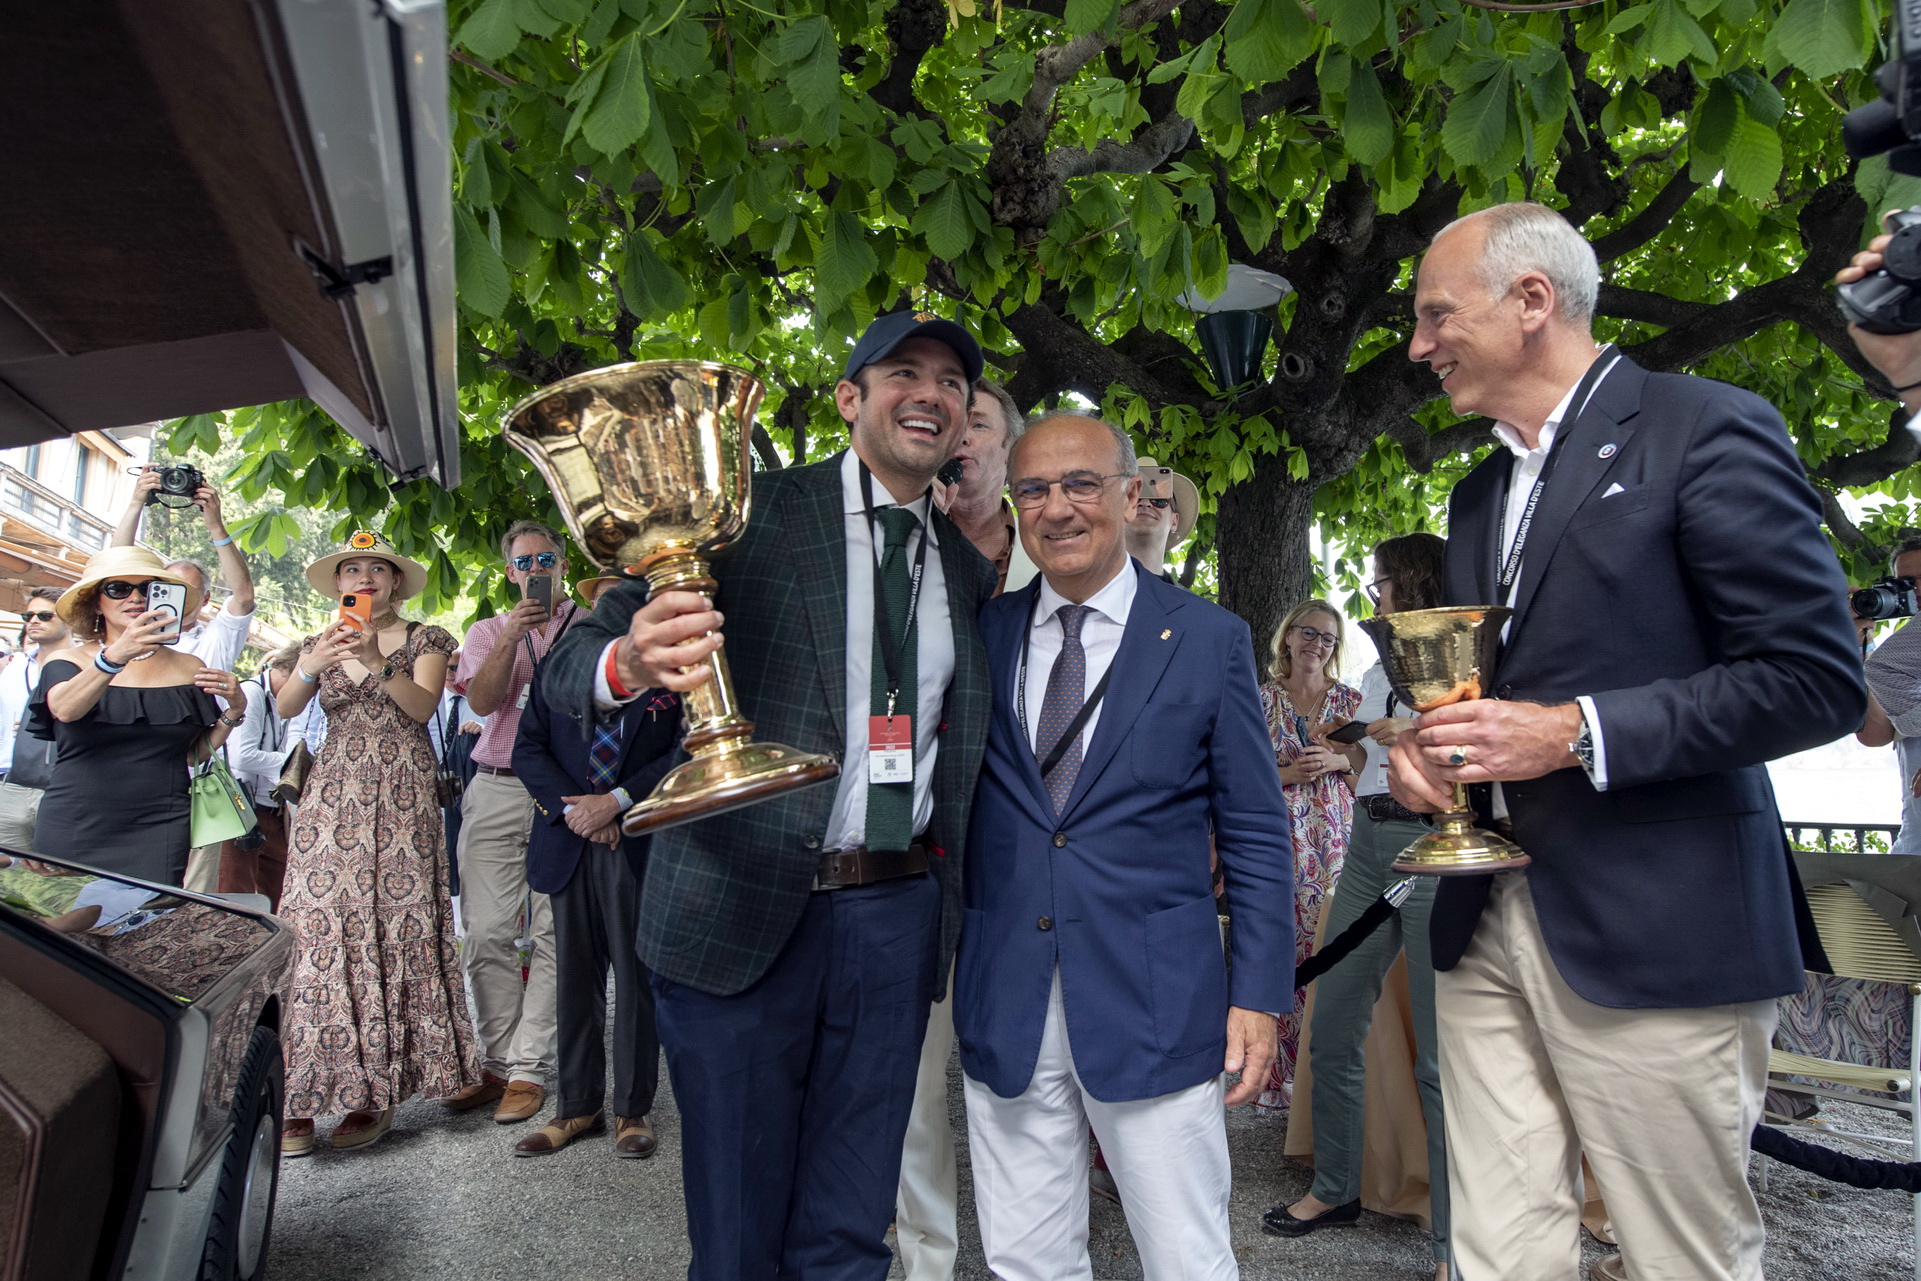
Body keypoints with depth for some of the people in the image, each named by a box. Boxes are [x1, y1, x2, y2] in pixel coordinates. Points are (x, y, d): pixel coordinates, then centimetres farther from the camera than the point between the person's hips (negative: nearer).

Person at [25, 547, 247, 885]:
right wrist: (114, 657, -34)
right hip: (71, 829, 0)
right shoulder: (66, 664, 4)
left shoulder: (189, 669, 8)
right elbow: (65, 710, -19)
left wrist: (233, 712, -5)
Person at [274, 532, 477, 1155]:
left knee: (393, 927, -6)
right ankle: (302, 1096, -2)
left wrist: (376, 661, -21)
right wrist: (313, 666, -17)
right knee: (317, 926, -7)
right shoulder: (321, 642, 16)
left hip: (400, 797, -3)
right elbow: (285, 708, 2)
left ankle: (377, 1091, 1)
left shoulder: (425, 640, 8)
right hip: (331, 794, 3)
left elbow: (423, 707, -8)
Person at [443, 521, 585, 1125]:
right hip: (495, 789, 3)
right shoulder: (487, 632, 18)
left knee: (552, 933, -3)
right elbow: (481, 701, 0)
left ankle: (530, 1069, 5)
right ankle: (497, 1063, 11)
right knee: (486, 932, 0)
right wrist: (512, 635, -8)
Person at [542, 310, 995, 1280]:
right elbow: (572, 669, -9)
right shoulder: (751, 509, -5)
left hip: (898, 917, 4)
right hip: (744, 910, -3)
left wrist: (947, 879, 5)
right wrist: (630, 663, -31)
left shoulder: (968, 568, 10)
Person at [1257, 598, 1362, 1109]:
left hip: (1336, 834, 1)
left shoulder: (1350, 700, 9)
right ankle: (1285, 1074, 7)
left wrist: (1339, 760, -7)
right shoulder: (1263, 702, 7)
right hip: (1281, 833, -1)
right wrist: (1290, 773, -10)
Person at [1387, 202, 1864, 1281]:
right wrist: (1427, 748, 4)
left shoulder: (1708, 430, -5)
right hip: (1488, 927, 7)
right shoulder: (1481, 492, 17)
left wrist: (1575, 734, -17)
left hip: (1655, 934, -6)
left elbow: (1818, 681, -11)